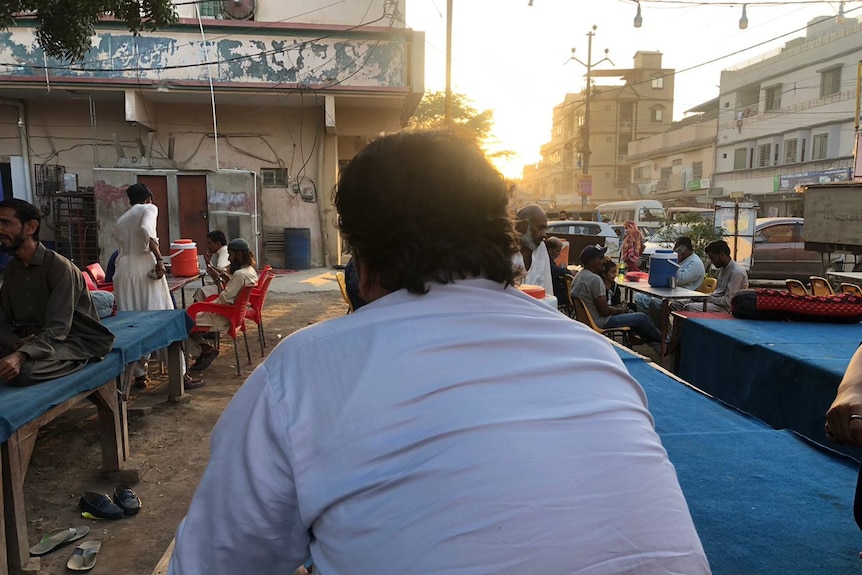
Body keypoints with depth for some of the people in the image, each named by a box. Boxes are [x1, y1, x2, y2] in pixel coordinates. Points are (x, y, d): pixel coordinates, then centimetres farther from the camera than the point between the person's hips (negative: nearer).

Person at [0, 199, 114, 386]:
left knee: (22, 371, -33)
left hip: (72, 342, -5)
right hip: (31, 343, 5)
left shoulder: (59, 267, -14)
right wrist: (16, 343, -17)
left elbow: (56, 330, -21)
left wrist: (20, 356, -37)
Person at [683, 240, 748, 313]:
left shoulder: (736, 272, -18)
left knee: (690, 307, -25)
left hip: (726, 309, -10)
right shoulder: (723, 268, 12)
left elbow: (728, 301, -21)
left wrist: (709, 298, -12)